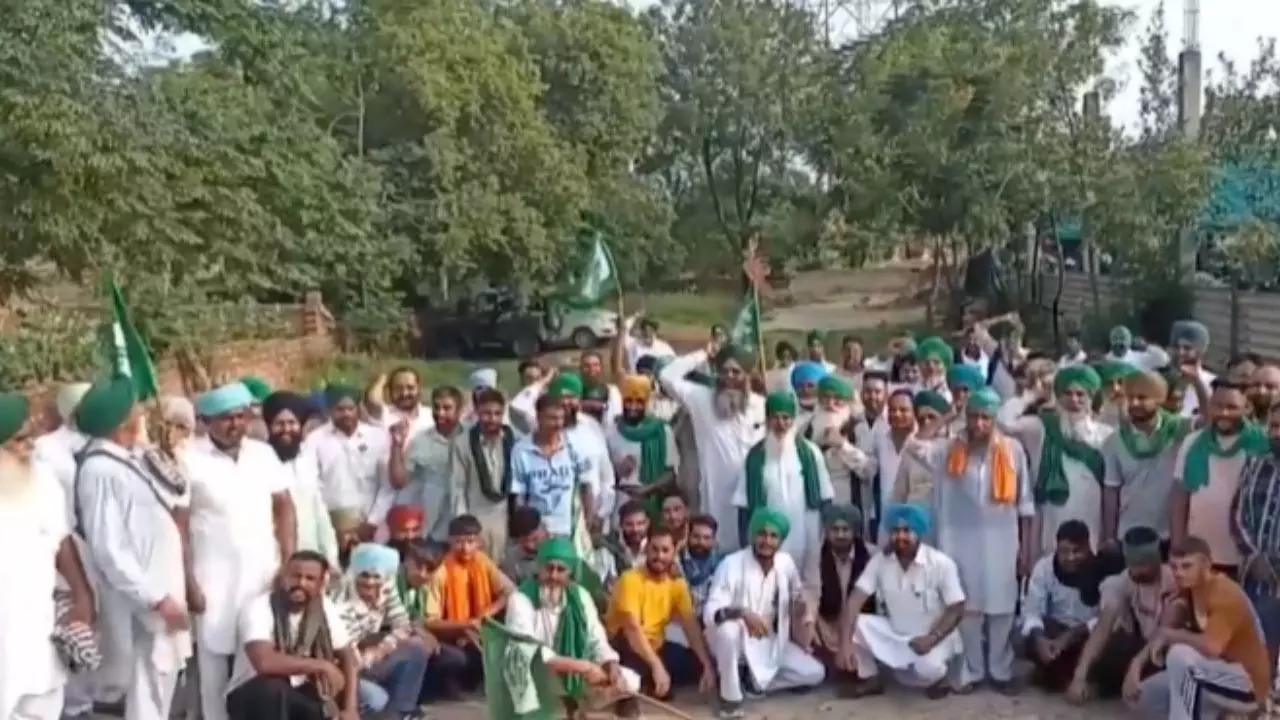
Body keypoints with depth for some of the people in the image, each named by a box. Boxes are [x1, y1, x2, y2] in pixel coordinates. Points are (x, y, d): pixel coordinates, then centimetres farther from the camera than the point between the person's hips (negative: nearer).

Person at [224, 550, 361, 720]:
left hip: (297, 694, 5)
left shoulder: (325, 609, -5)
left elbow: (349, 658, 0)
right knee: (271, 689, -37)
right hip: (251, 698, -5)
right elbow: (264, 662, -38)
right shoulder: (258, 609, -22)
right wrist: (322, 666, -28)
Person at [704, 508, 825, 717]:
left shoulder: (786, 563, -6)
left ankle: (756, 681, 7)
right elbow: (710, 612, -29)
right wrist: (743, 613, -47)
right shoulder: (732, 563, -22)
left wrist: (805, 610, -16)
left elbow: (796, 598, 9)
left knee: (815, 673, -9)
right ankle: (730, 696, -19)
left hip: (772, 643, 5)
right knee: (728, 628, -39)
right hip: (738, 640, -5)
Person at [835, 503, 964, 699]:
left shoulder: (942, 564, -17)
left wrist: (932, 638, -29)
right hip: (894, 632, 4)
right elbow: (855, 600, -16)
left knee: (926, 668, -35)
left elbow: (956, 610, -13)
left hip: (931, 635, -4)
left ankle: (937, 676, 4)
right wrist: (845, 643, -28)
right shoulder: (880, 560, -10)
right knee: (856, 623, -20)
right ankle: (870, 679, 2)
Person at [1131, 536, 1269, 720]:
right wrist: (1135, 666, -10)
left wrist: (1169, 635, -24)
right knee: (1140, 696, 4)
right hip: (1219, 675, 9)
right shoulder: (1187, 590, -1)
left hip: (1247, 686, -9)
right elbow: (1163, 635, 4)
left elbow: (1212, 647, -41)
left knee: (1180, 655, -33)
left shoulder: (1226, 595, -25)